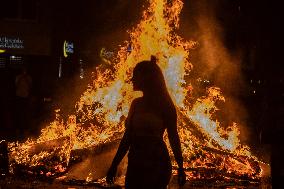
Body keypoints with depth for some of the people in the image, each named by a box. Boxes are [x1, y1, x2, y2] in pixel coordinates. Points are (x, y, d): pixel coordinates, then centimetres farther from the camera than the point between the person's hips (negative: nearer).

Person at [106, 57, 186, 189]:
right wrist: (114, 164, 15)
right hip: (135, 164, 6)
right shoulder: (136, 104, 11)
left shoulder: (164, 106, -4)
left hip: (156, 164, -5)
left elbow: (173, 137, -1)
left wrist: (180, 168, -3)